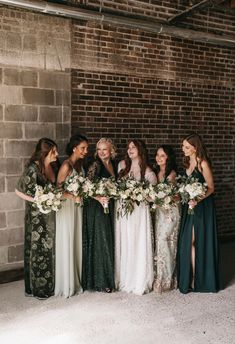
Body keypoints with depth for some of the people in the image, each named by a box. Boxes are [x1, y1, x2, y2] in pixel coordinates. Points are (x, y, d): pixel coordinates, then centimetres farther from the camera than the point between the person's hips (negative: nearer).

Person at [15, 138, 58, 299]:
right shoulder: (33, 168, -18)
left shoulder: (52, 166, 4)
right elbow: (19, 190, -14)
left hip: (50, 214, 7)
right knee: (38, 249, 5)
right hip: (37, 215, -7)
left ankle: (48, 284, 28)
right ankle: (37, 288, 20)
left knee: (49, 248, 14)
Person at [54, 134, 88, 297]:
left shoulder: (80, 164, 7)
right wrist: (73, 197, -24)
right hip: (67, 207, -7)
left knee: (78, 243, 12)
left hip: (78, 206, 7)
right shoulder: (66, 165, -15)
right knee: (67, 244, 2)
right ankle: (67, 285, 14)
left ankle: (77, 280, 25)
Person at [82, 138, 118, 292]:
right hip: (96, 207, -6)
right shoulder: (95, 165, -9)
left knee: (109, 241, 12)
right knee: (100, 242, -2)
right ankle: (100, 281, 9)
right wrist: (99, 198, -26)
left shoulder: (114, 165, 10)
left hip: (110, 207, 7)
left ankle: (109, 278, 24)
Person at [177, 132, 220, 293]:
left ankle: (201, 280, 15)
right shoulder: (188, 162, 10)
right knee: (188, 242, 7)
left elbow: (211, 188, -13)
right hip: (189, 207, 7)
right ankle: (190, 278, 19)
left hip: (202, 206, -7)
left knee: (199, 242, 0)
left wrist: (197, 200, -25)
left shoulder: (203, 163, -13)